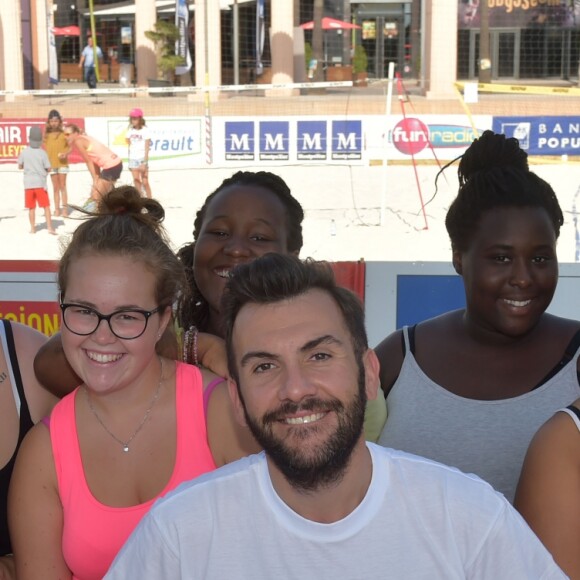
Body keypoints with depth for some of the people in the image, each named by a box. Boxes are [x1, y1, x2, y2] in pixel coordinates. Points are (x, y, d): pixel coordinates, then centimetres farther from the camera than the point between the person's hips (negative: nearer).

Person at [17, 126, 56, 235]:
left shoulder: (24, 152, -3)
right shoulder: (42, 153, -7)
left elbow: (20, 166, 6)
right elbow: (48, 168, -5)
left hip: (28, 184, 2)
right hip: (40, 183, -2)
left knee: (31, 208, 9)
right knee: (46, 206, 3)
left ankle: (33, 228, 12)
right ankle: (50, 227, -2)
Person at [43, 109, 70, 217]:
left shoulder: (63, 133, -3)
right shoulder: (47, 134, 4)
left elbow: (70, 146, -1)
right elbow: (44, 148, 7)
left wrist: (66, 153, -19)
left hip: (62, 163, -3)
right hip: (51, 164, 3)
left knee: (62, 186, -1)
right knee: (55, 187, 7)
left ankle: (65, 208, 0)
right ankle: (57, 209, 11)